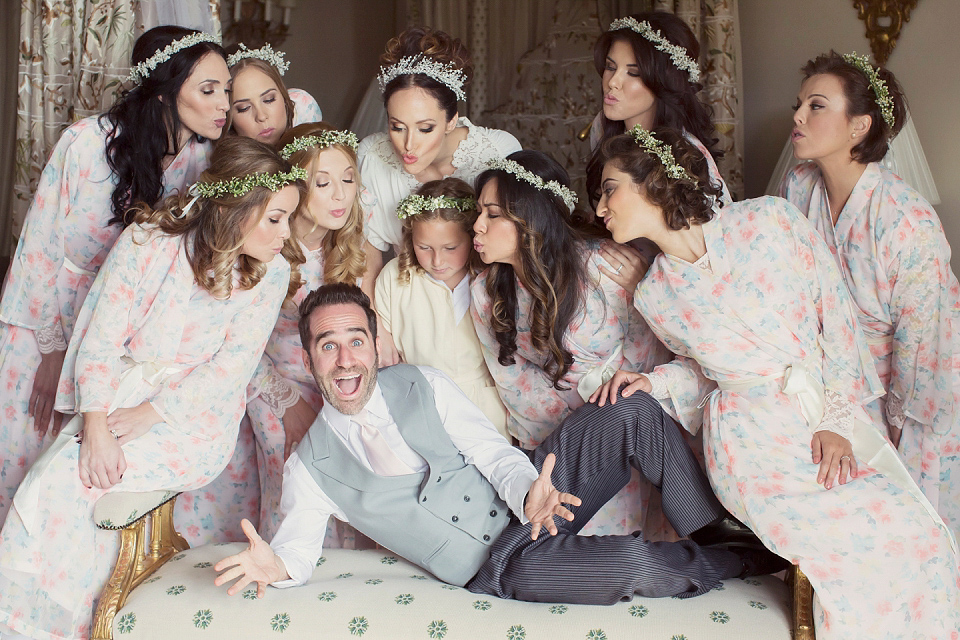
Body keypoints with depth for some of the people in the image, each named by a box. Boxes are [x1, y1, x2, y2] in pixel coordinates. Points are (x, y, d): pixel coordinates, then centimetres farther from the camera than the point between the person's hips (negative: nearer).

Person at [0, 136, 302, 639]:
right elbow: (99, 342, -9)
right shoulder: (147, 242, -6)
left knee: (70, 480, -22)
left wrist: (149, 415, -17)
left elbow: (229, 371, -8)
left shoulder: (270, 274, -5)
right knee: (48, 480, -21)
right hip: (116, 401, 2)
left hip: (195, 423, -2)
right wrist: (95, 427, -20)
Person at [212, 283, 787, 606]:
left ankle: (719, 532, -3)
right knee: (633, 566, -29)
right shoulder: (310, 465, 0)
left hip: (527, 501, 3)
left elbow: (493, 453, -3)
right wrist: (278, 565, -31)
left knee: (635, 412, -19)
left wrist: (528, 492, -26)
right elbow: (300, 537, -5)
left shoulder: (423, 383, 4)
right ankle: (747, 559, 0)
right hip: (498, 565, -3)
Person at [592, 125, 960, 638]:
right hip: (756, 444, -1)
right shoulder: (655, 296, 0)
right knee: (863, 548, -18)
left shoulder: (769, 221, -7)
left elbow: (836, 316, -3)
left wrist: (835, 421, -8)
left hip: (832, 421, 1)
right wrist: (656, 384, -3)